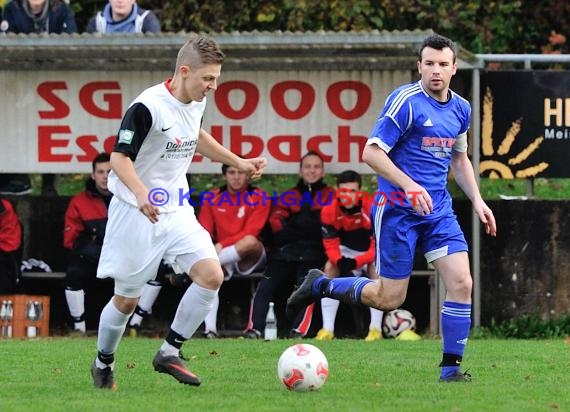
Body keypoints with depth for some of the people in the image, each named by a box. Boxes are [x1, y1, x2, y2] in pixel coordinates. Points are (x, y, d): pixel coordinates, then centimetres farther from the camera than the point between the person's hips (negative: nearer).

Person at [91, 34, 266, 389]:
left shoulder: (197, 103, 3)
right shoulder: (147, 107, -21)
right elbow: (120, 157, -21)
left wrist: (239, 162, 20)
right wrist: (140, 194, -38)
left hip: (177, 210, 6)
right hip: (138, 213, -6)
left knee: (211, 275, -13)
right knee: (127, 299, 4)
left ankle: (169, 353, 0)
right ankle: (104, 365, 29)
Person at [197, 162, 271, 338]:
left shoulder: (258, 198, -1)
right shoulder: (213, 199, 9)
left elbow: (251, 232, -12)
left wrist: (222, 245, -23)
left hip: (249, 258, -2)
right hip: (223, 258, 2)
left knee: (250, 242, -37)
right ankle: (210, 330, -40)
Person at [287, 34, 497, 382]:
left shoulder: (461, 109, 9)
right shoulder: (405, 101, -13)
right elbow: (372, 152, -16)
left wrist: (477, 200, 14)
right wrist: (409, 185, -26)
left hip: (439, 209, 6)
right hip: (397, 209, -6)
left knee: (461, 282, -10)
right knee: (390, 298, -2)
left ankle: (452, 367, -1)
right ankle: (319, 285, 21)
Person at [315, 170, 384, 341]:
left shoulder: (371, 208, -32)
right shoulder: (329, 211, -21)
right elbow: (331, 245, -16)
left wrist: (356, 262, -44)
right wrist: (339, 261, -40)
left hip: (370, 251, -3)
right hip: (346, 251, 3)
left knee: (375, 269, -31)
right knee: (330, 268, -20)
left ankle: (376, 328, -29)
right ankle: (327, 328, -19)